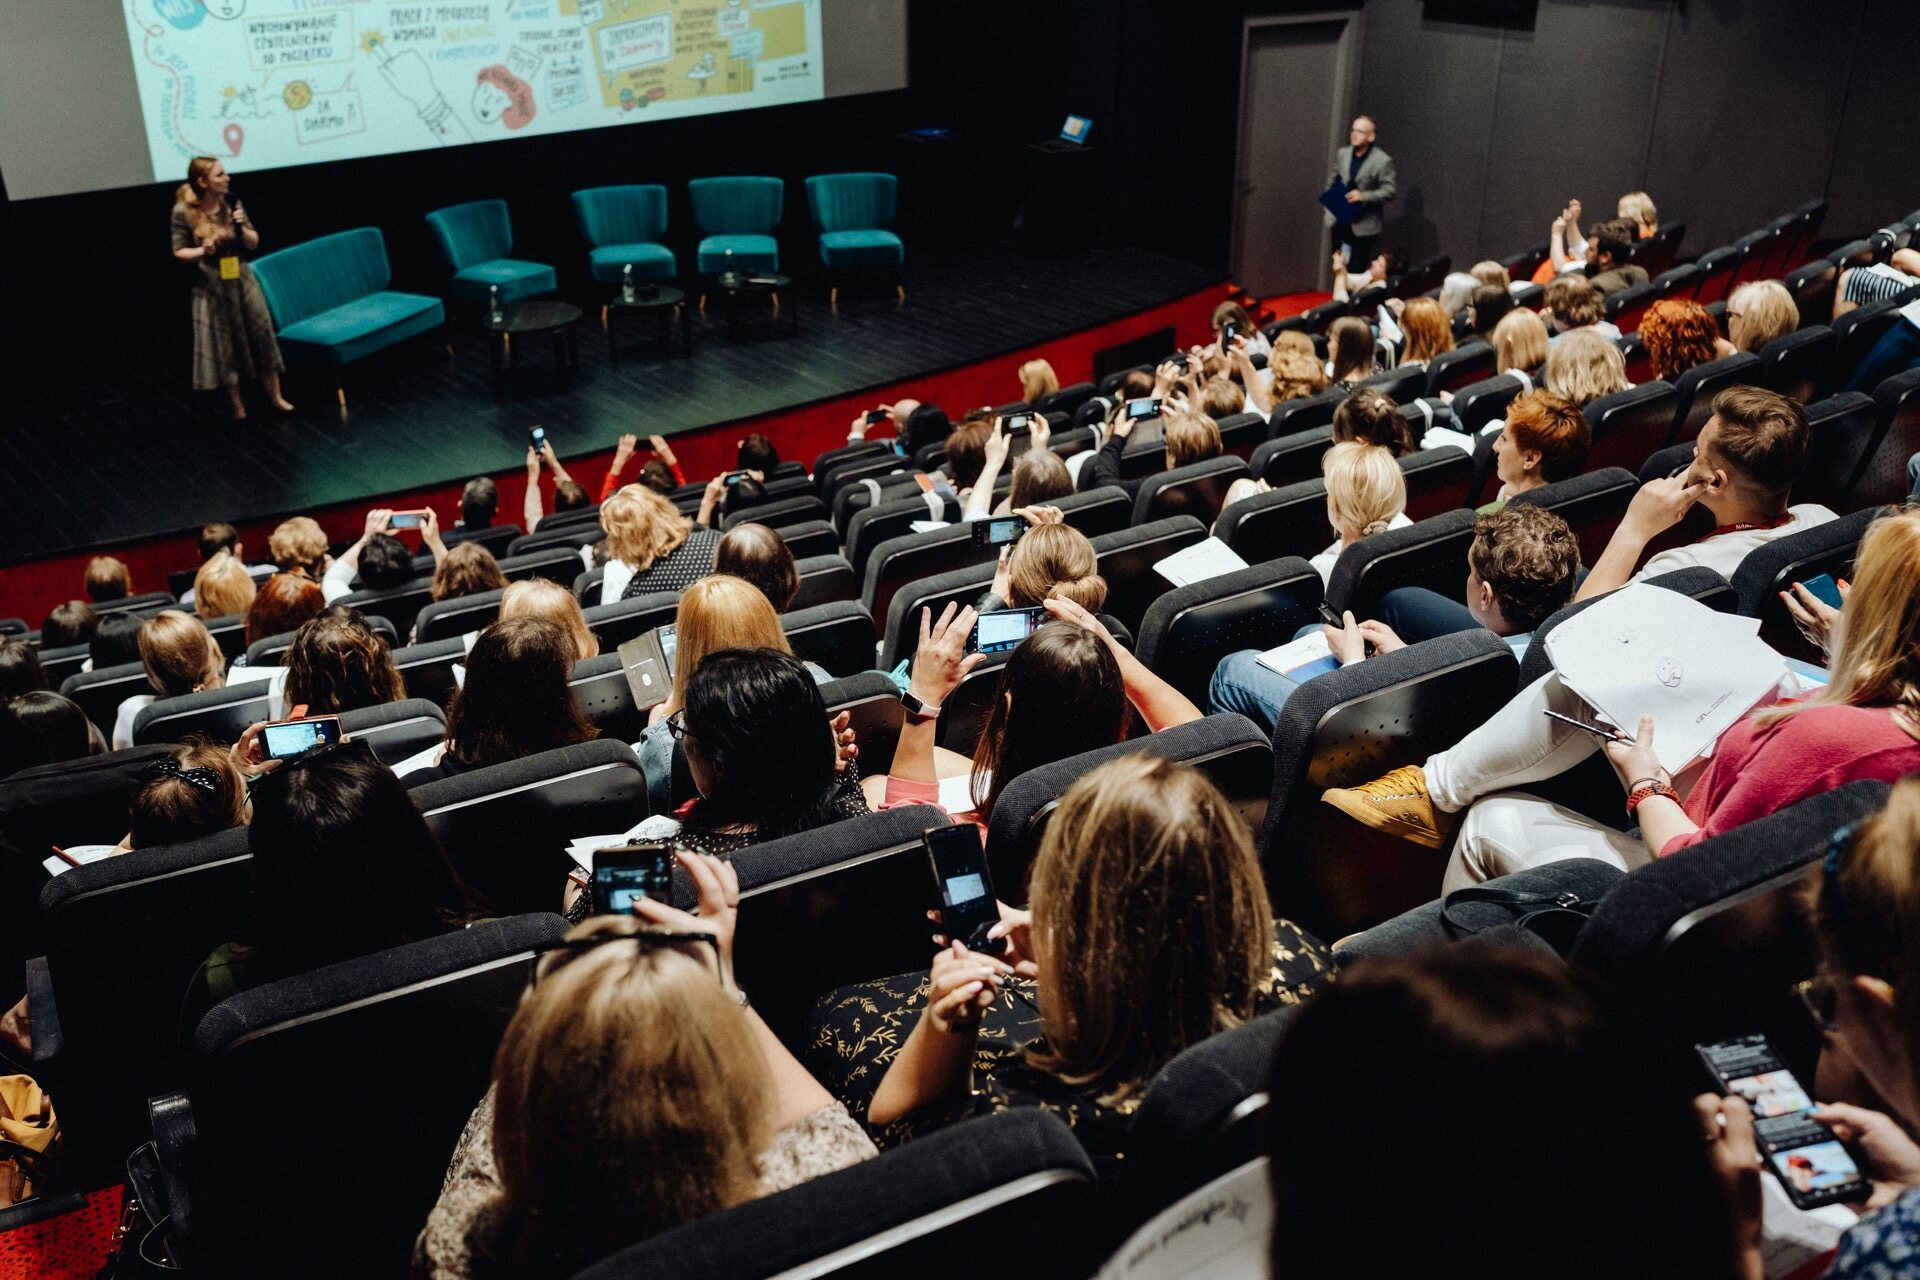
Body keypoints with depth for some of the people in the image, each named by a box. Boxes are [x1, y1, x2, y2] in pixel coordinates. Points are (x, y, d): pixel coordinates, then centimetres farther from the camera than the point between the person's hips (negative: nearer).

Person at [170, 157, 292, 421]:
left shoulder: (232, 204, -2)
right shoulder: (183, 211, -12)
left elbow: (254, 244, 4)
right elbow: (179, 253, -5)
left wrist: (242, 228, -15)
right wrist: (202, 251, -23)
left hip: (242, 281, 3)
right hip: (211, 288, -3)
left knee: (261, 336, 7)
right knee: (224, 346, 6)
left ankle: (276, 397, 21)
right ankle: (237, 405, 18)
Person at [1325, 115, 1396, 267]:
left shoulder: (1383, 161, -13)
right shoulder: (1342, 153, 4)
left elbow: (1390, 190, -13)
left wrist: (1363, 196, -23)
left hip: (1364, 225, -5)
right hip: (1339, 220, 5)